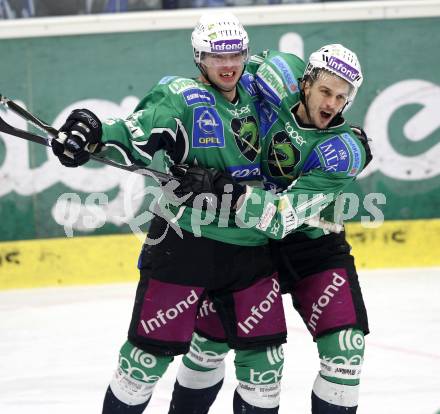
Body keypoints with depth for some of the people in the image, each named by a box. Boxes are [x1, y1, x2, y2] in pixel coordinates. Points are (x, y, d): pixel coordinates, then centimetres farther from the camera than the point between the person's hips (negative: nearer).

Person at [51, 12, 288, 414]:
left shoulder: (254, 94, 10)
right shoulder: (180, 97, -7)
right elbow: (134, 137, -20)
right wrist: (94, 133, -38)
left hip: (251, 247, 5)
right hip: (186, 241, -5)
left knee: (262, 356, 5)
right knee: (152, 350, -3)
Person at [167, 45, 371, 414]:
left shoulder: (346, 148, -22)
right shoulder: (277, 92, -17)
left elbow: (287, 213, -32)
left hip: (313, 244, -2)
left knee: (346, 345, -15)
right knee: (211, 337, 10)